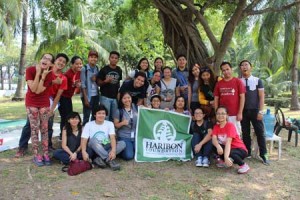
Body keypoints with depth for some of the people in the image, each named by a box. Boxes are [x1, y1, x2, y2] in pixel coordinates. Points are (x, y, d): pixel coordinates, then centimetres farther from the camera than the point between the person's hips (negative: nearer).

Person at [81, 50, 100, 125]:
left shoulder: (97, 68, 8)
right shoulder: (84, 68, -8)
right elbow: (83, 84, -11)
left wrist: (96, 79, -3)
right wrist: (85, 98, -15)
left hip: (96, 95, 6)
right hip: (87, 95, -6)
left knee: (95, 116, 11)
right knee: (86, 117, -1)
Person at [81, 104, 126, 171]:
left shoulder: (109, 124, 1)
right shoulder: (88, 125, -2)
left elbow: (112, 138, -14)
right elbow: (84, 140, -12)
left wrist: (113, 150, -33)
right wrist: (84, 152, -32)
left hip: (106, 147, 2)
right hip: (94, 149, -1)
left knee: (122, 143, -23)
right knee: (93, 140, -33)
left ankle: (99, 159, -31)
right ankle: (110, 160, -37)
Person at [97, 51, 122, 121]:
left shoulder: (119, 70, 7)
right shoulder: (104, 69, -6)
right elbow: (98, 82, -3)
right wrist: (105, 81, -21)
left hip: (115, 97, 4)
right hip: (105, 97, -4)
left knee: (113, 117, 13)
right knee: (105, 117, -2)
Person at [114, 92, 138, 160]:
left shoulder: (136, 108, 4)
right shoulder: (119, 111, -4)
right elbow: (115, 125, -1)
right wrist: (122, 123, -20)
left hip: (136, 136, 3)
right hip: (124, 137, -3)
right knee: (128, 156, -17)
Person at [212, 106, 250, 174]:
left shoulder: (230, 125, -19)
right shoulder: (216, 126, -1)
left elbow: (228, 142, -31)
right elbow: (214, 139, -19)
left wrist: (226, 157, -43)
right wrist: (218, 146, -42)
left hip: (240, 149, -5)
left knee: (229, 153, -35)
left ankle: (244, 165, -10)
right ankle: (223, 160, 5)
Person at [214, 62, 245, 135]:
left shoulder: (238, 81, -1)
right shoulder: (219, 83, 7)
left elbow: (242, 97, -3)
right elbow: (216, 99, 9)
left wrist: (240, 113, -8)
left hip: (235, 115, -2)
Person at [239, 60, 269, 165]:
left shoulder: (257, 80, 1)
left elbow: (261, 97, -1)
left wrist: (260, 111, -8)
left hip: (255, 111, -1)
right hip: (243, 111, 1)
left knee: (260, 133, 2)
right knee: (245, 133, 8)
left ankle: (263, 155, 11)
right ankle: (247, 153, 19)